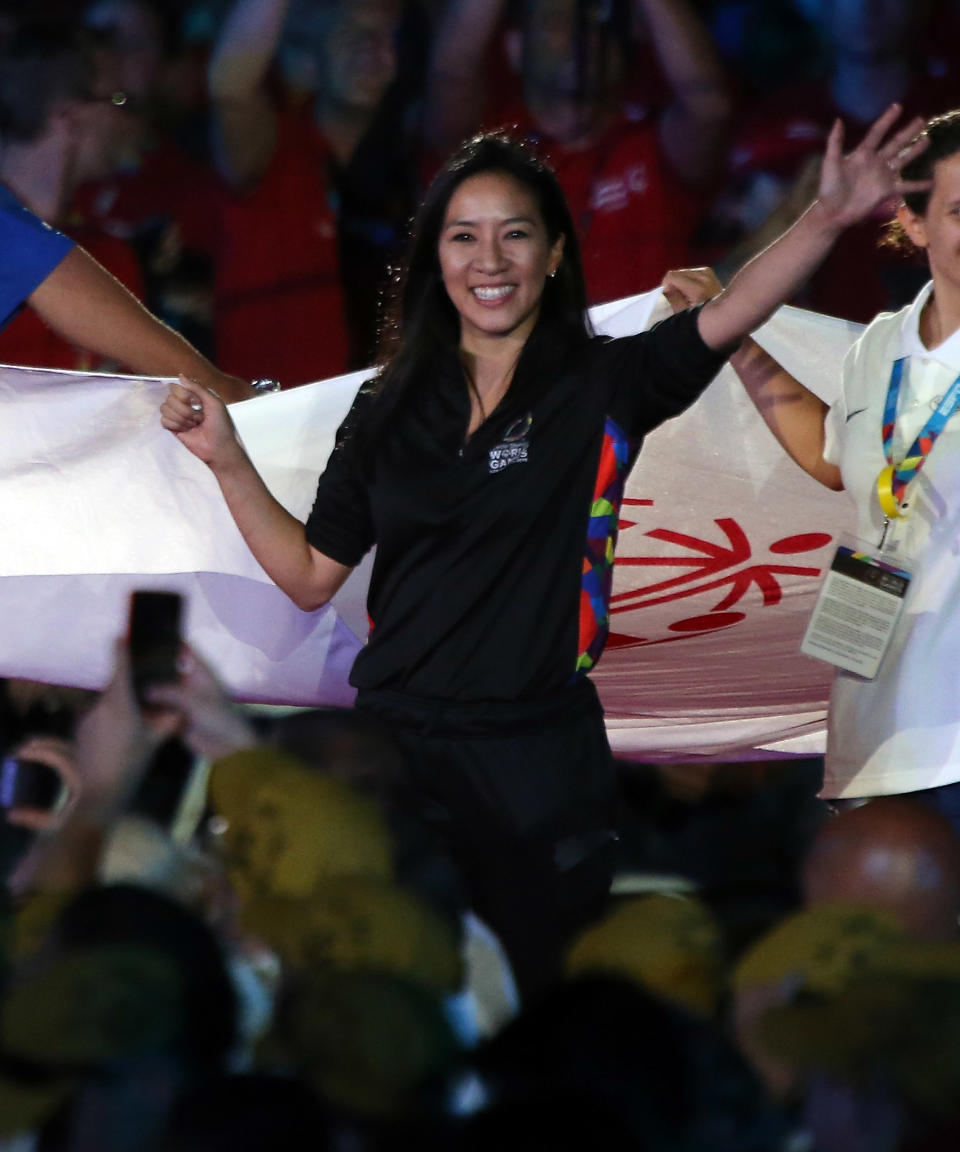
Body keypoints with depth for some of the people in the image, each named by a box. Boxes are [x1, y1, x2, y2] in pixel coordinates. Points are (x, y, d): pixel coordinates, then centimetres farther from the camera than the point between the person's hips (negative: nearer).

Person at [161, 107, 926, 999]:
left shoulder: (601, 387, -2)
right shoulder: (388, 411, 8)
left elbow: (729, 315, -18)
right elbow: (311, 576, 12)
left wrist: (830, 217, -33)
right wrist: (225, 457, 4)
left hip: (535, 765, -2)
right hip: (396, 750, 3)